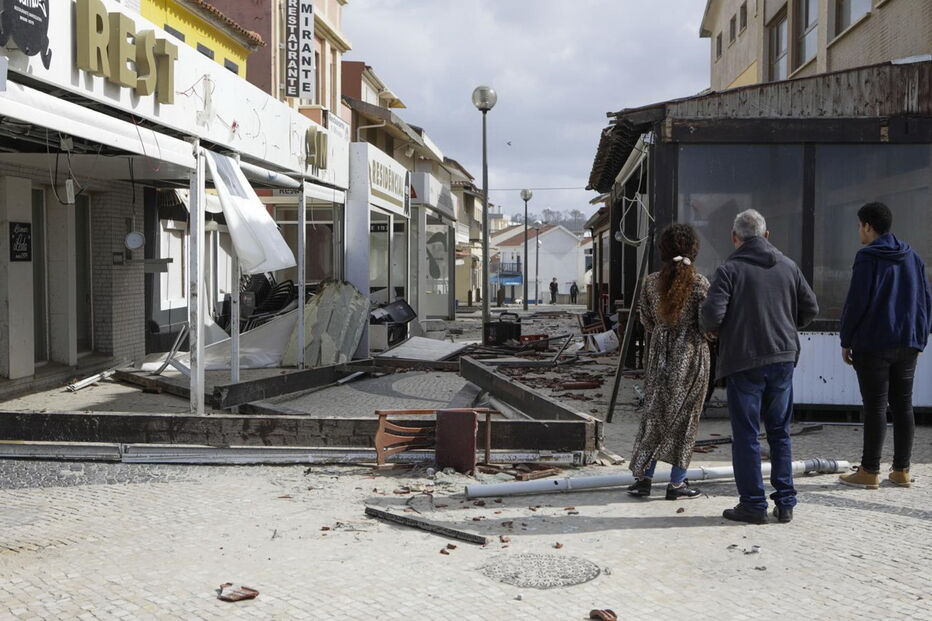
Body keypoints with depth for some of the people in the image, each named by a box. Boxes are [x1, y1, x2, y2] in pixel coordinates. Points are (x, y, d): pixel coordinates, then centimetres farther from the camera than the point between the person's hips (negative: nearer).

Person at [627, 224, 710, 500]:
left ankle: (643, 477, 11)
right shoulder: (700, 283, -12)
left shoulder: (652, 282, -1)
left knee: (654, 413, 11)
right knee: (685, 416, 5)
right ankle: (677, 483, 9)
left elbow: (646, 320, 6)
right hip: (691, 353, -3)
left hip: (660, 353, 3)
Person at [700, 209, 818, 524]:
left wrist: (711, 329, 3)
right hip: (783, 359, 5)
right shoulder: (788, 266, 6)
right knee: (780, 432, 14)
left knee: (746, 435, 4)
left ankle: (753, 504, 7)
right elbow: (810, 308, 10)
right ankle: (785, 503, 16)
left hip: (743, 360, -4)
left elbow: (712, 312, -18)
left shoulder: (730, 269, -9)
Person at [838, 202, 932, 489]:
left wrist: (846, 341, -5)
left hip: (873, 344, -6)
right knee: (903, 405, 9)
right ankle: (901, 471, 13)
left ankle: (869, 471, 0)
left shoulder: (867, 257, -9)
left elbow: (856, 302, -13)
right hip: (908, 344, 7)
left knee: (875, 406, -4)